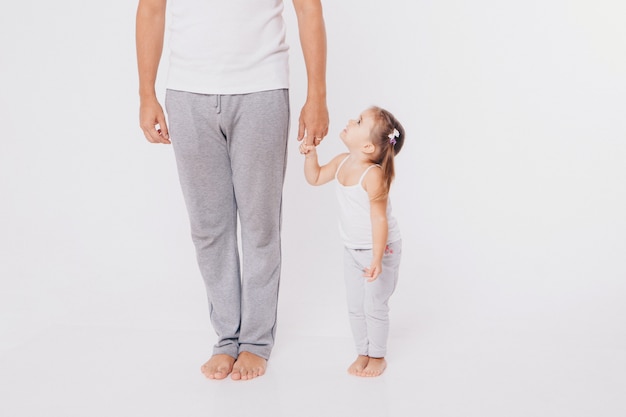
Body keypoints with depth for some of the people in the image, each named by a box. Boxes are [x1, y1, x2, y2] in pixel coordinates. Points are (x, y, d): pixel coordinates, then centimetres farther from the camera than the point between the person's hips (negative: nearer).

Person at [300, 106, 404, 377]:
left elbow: (379, 218, -29)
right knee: (355, 306, 14)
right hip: (352, 250, 8)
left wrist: (377, 259, -33)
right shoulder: (342, 162, -5)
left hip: (381, 249, -8)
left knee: (374, 306, 4)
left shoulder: (373, 175, -29)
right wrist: (311, 155, -8)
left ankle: (378, 356, 22)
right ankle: (363, 353, 30)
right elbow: (315, 179, 11)